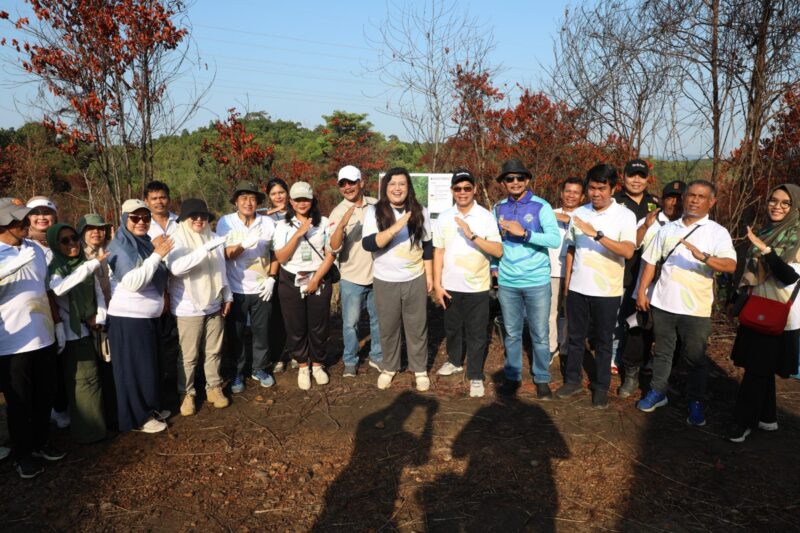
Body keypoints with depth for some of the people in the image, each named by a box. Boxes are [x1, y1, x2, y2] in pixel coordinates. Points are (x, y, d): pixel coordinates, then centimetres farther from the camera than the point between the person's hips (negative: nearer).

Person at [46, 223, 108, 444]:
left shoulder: (84, 265, 6)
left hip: (91, 330, 6)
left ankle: (100, 420, 26)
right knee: (85, 380, -3)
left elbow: (98, 293, 11)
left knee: (95, 376, 11)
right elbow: (58, 289, -34)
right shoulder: (53, 268, -12)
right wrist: (92, 264, -35)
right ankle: (88, 429, 9)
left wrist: (100, 318, -4)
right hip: (72, 334, -5)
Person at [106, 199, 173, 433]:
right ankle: (138, 417, 15)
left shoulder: (146, 243, 8)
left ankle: (151, 407, 32)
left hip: (148, 316, 8)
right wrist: (156, 256, -25)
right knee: (135, 367, 3)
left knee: (150, 364, 17)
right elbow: (133, 282, -27)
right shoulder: (119, 247, -14)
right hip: (128, 318, -8)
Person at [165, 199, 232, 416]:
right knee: (188, 356, 5)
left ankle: (214, 387, 29)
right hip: (188, 308, -4)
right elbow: (176, 267, -29)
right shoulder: (176, 240, -10)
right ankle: (187, 394, 21)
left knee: (214, 350, 14)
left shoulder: (213, 238, 3)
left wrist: (227, 295, 14)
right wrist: (206, 249, -34)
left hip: (213, 305, 4)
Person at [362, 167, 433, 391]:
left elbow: (427, 246, 7)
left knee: (417, 327, 11)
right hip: (385, 281, -1)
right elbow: (368, 244, -21)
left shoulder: (420, 212, 0)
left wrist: (429, 275, 5)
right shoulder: (374, 211, -8)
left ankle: (420, 369, 27)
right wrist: (395, 228, -30)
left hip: (415, 279, 1)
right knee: (388, 327, 13)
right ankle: (389, 368, 31)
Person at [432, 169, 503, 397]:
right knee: (452, 328, 19)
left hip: (477, 286, -3)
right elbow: (438, 252, 4)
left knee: (476, 333, 4)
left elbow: (498, 251, -15)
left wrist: (472, 235, -27)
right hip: (450, 286, 3)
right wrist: (437, 285, 0)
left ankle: (476, 376, 18)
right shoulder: (443, 218, 1)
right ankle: (454, 361, 41)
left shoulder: (486, 217, -7)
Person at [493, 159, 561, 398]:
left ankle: (542, 379, 23)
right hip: (507, 282, 3)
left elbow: (555, 239, -18)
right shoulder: (498, 208, 6)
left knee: (540, 334, 7)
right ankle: (512, 376, 28)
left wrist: (523, 232, -24)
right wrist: (494, 266, 3)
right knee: (512, 333, 14)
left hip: (537, 281, -3)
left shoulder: (541, 206, -7)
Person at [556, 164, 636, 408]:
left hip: (607, 291, -3)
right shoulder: (578, 213, 3)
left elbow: (628, 252, -22)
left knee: (603, 341, 10)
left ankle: (601, 387, 24)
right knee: (575, 337, 14)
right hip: (577, 288, 3)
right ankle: (573, 380, 30)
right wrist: (567, 282, 11)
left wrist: (597, 234, -31)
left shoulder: (625, 215, -9)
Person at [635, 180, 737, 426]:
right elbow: (651, 262, 10)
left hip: (696, 308, -3)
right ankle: (657, 392, 29)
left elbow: (731, 265, -17)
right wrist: (642, 291, 4)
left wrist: (703, 257, -34)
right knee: (662, 351, 15)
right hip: (663, 303, 3)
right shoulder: (668, 229, 8)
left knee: (696, 358, 7)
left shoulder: (718, 232, -2)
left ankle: (696, 402, 21)